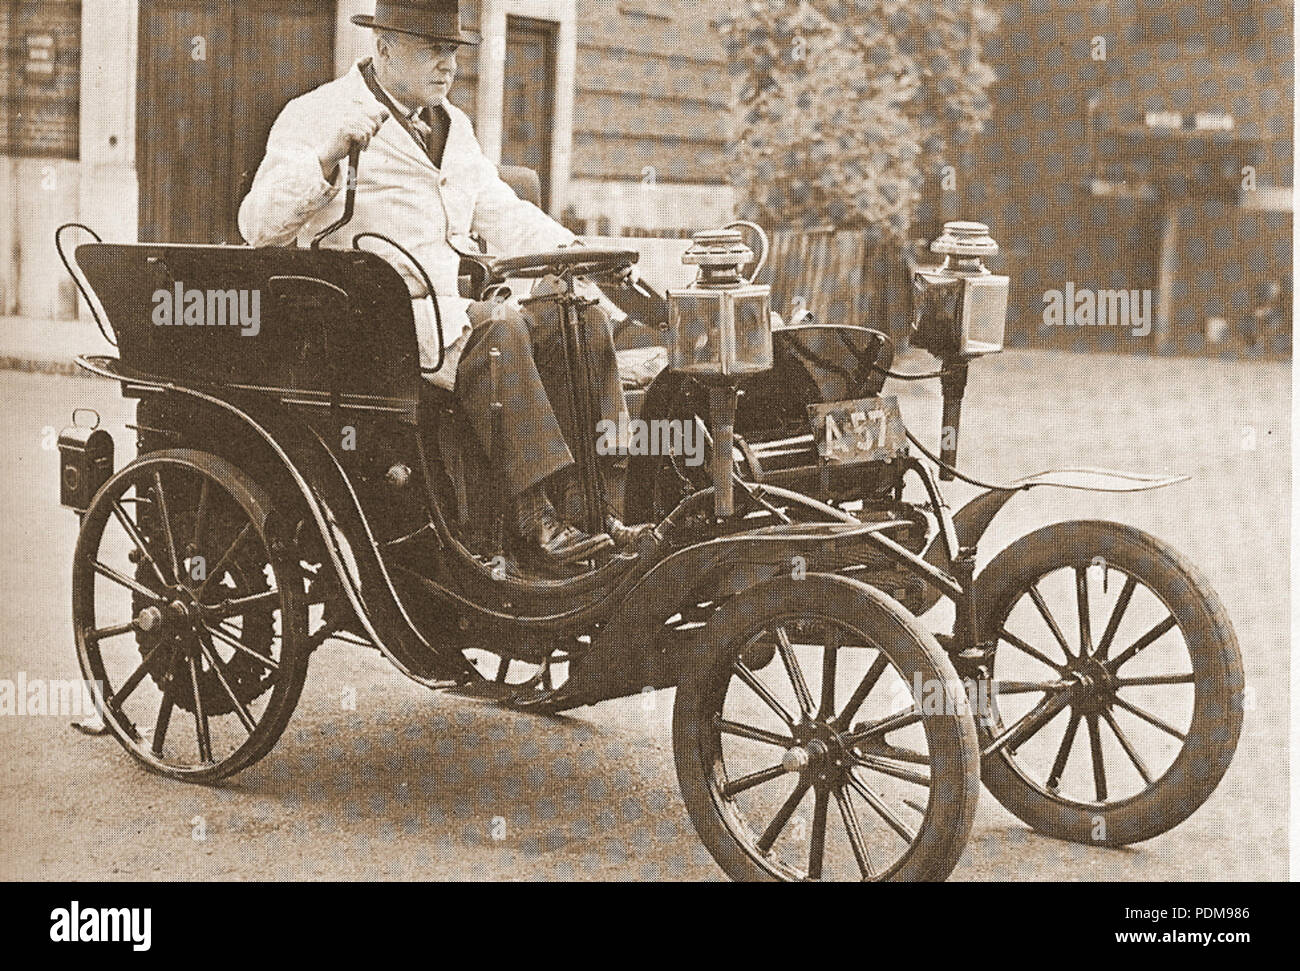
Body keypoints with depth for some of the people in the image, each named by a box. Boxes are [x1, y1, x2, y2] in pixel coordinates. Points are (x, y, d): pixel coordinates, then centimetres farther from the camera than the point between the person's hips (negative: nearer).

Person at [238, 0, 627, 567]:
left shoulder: (453, 125, 22)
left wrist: (573, 252, 3)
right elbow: (258, 226, -11)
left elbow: (500, 212, 21)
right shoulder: (315, 115, -1)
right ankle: (537, 519, -33)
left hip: (452, 316, 7)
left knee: (581, 320, -14)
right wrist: (329, 154, -25)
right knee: (497, 329, -33)